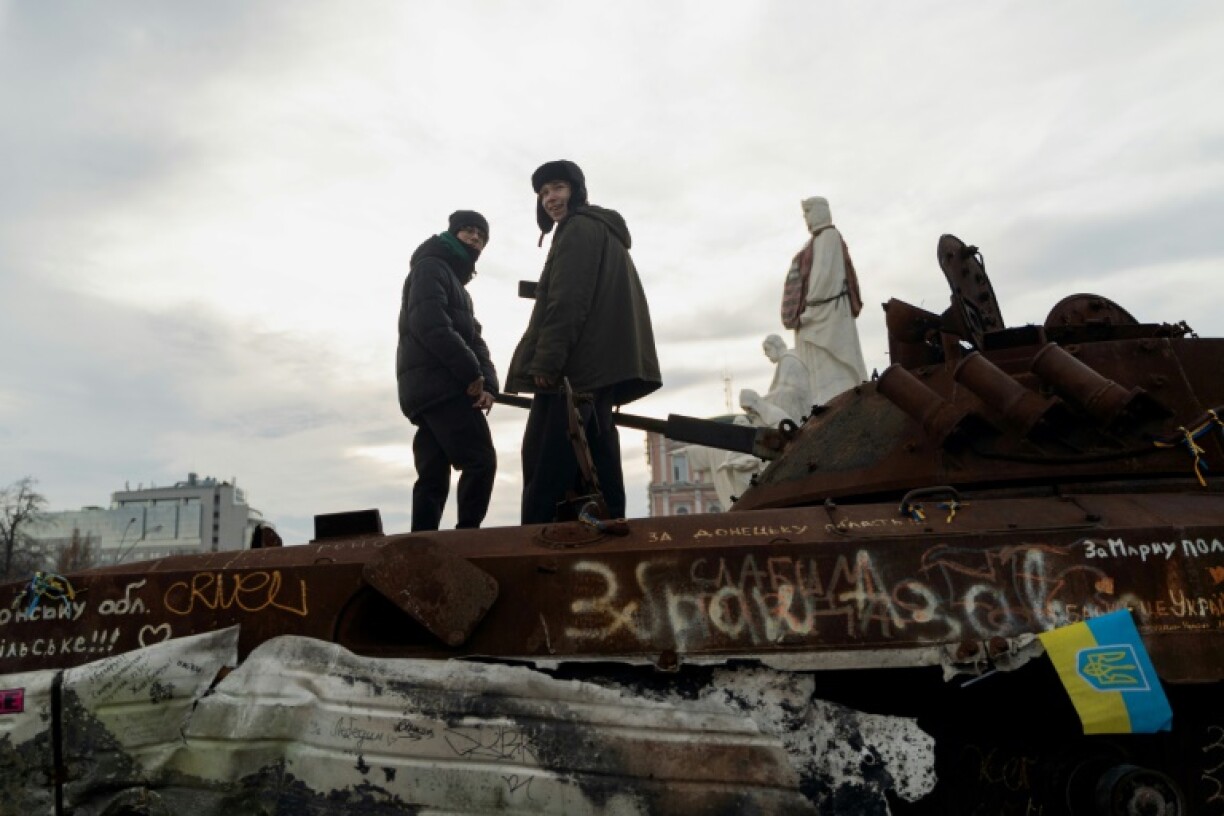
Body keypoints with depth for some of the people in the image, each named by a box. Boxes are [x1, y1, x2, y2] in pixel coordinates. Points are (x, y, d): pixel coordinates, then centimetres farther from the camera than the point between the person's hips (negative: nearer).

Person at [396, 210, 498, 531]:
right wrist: (472, 373, -14)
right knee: (480, 460, -16)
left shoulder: (458, 285, 31)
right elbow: (430, 325, -16)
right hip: (438, 385, -9)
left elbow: (474, 340, 18)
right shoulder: (430, 267, 2)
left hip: (432, 390, 9)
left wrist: (488, 383, 0)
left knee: (434, 477, 4)